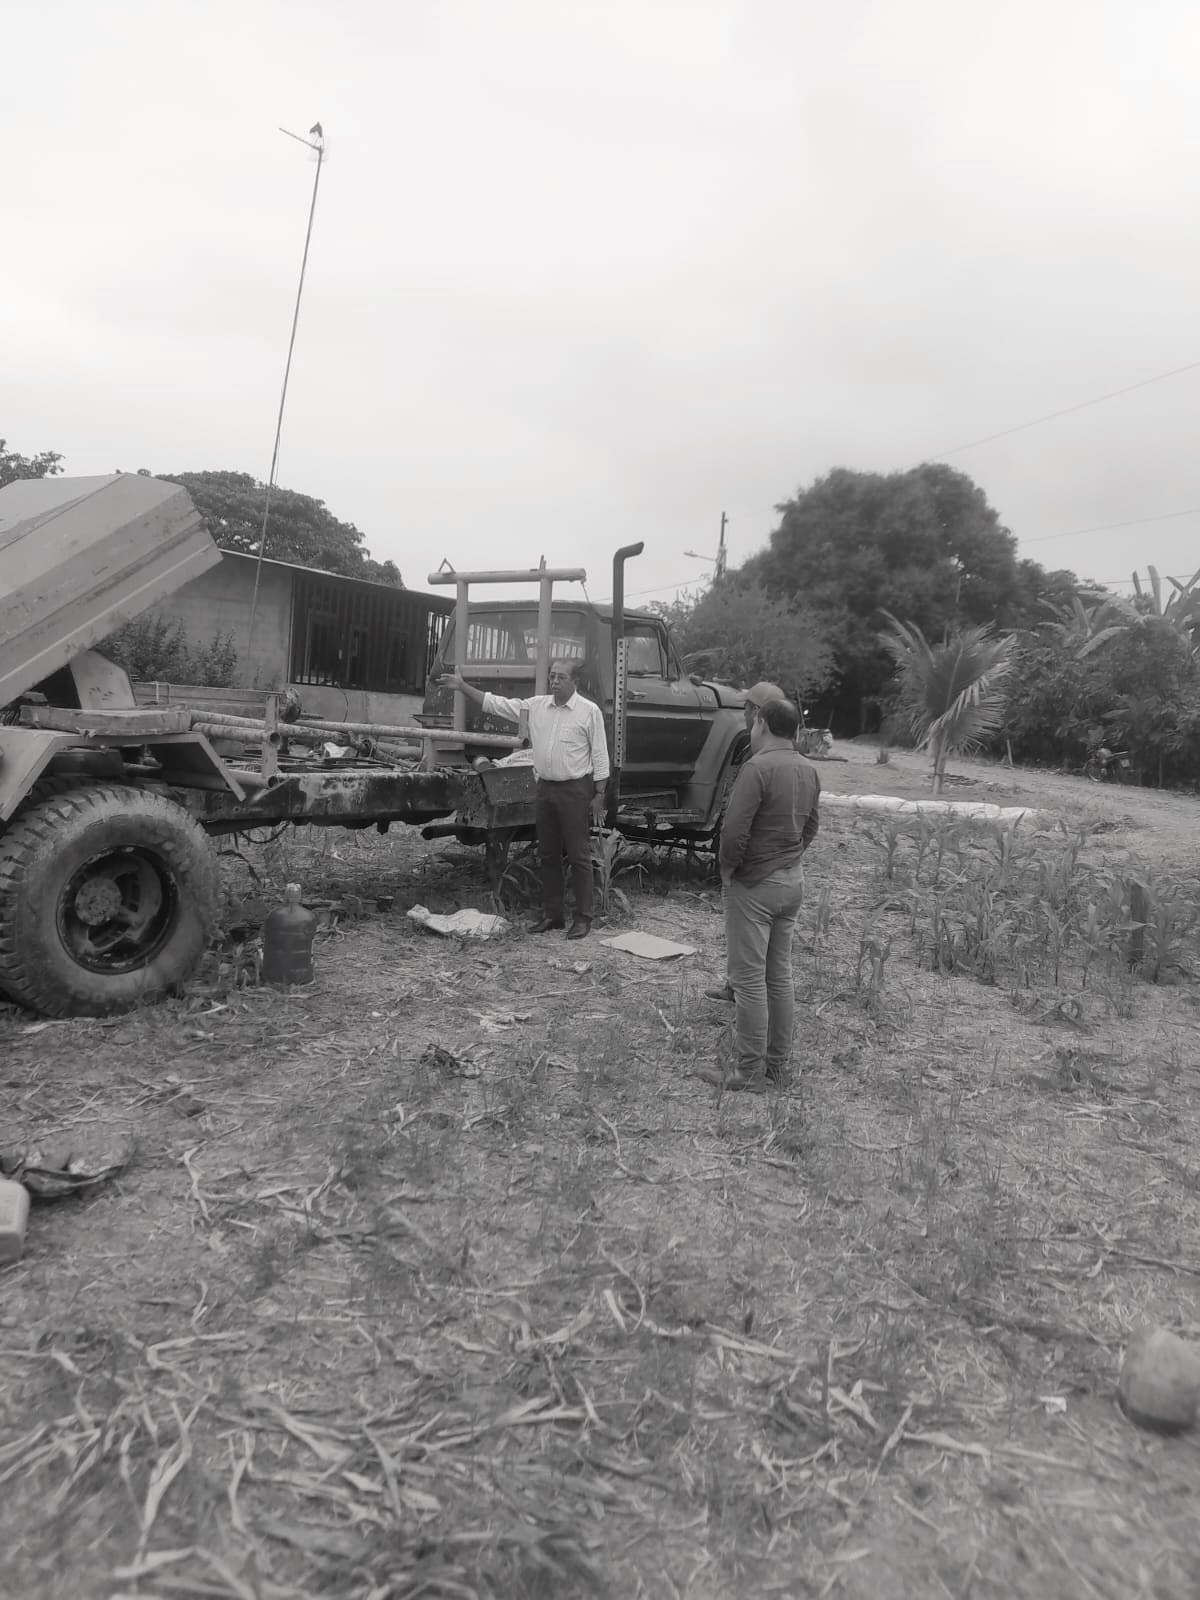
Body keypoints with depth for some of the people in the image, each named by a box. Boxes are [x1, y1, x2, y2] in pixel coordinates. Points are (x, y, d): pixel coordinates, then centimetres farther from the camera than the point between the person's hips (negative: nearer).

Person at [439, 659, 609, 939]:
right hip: (545, 787, 6)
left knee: (578, 856, -1)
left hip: (575, 789, -5)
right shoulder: (536, 705, 7)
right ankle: (552, 913, 22)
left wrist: (599, 795, -9)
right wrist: (462, 686, 1)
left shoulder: (589, 711, -6)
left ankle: (583, 918, 7)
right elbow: (496, 704, 8)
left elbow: (600, 755, -5)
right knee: (548, 855, 11)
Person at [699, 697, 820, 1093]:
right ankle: (778, 1064, 24)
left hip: (754, 885, -8)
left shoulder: (758, 767, -19)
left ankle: (750, 1073, 6)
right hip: (793, 882, 8)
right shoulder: (808, 770, 6)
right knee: (780, 975, 15)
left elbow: (734, 830, -23)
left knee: (750, 979, 0)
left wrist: (727, 868, -7)